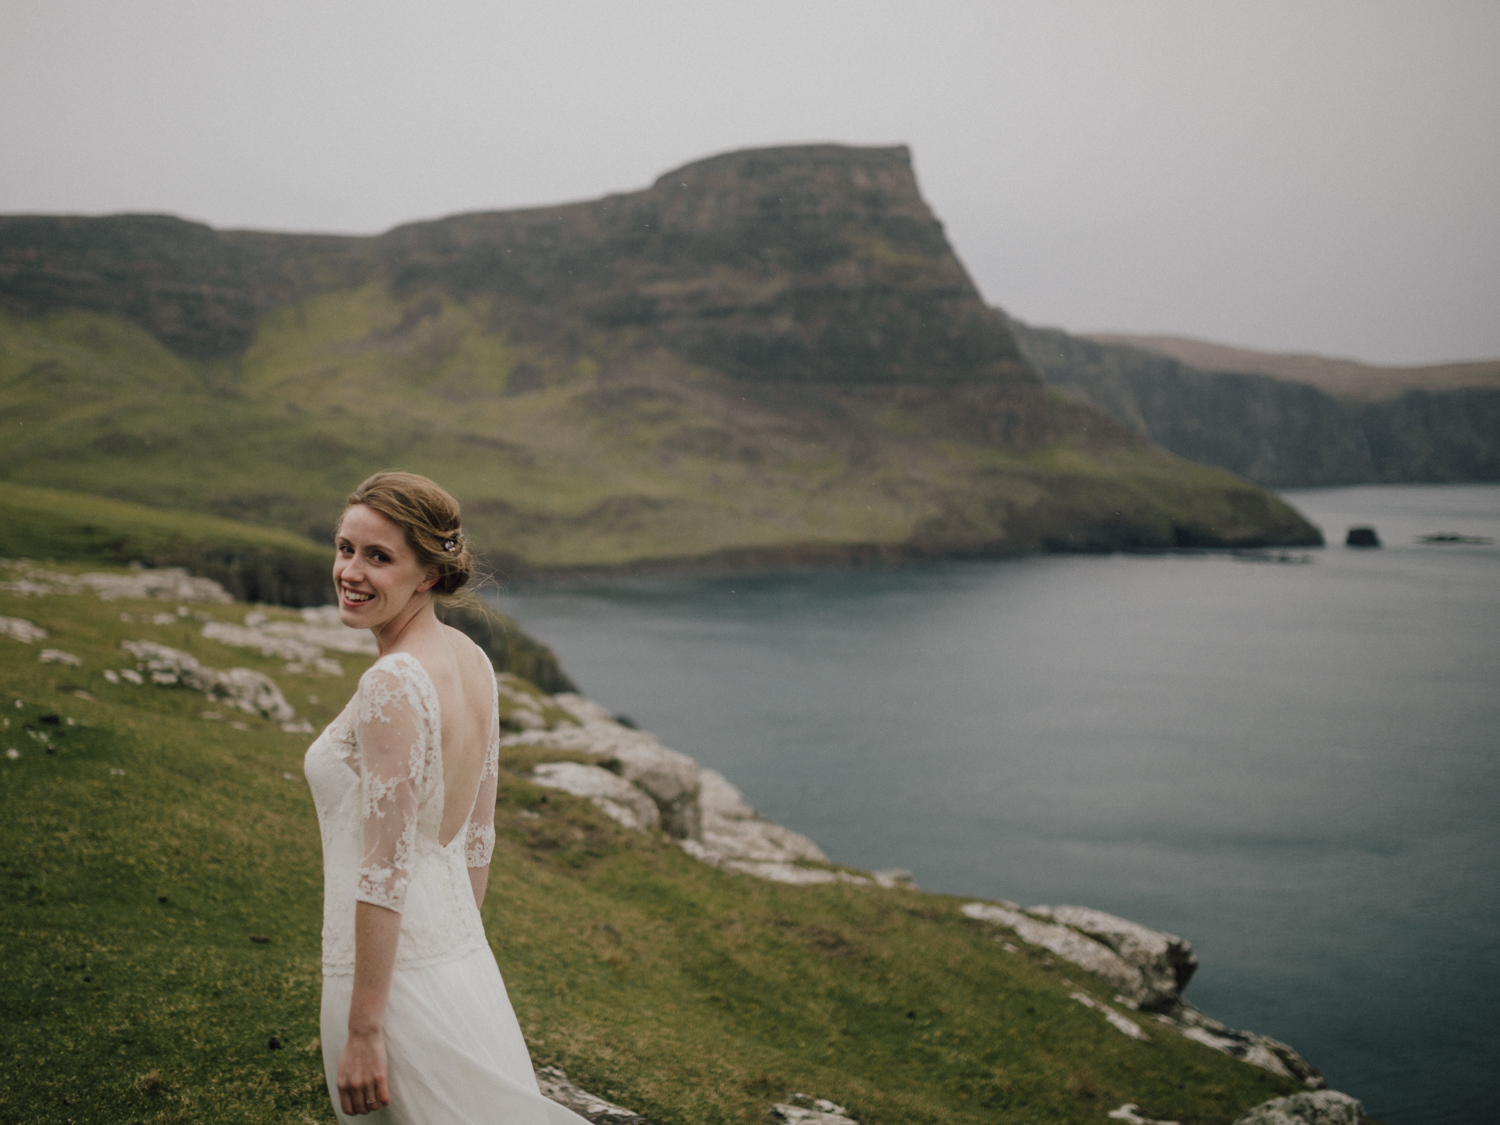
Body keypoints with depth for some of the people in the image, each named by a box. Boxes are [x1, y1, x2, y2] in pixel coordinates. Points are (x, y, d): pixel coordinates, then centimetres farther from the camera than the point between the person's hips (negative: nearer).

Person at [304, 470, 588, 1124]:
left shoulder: (393, 686, -21)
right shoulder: (472, 663, 4)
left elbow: (386, 873, -21)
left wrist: (362, 1031, -17)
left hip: (396, 973, -8)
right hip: (464, 957, 8)